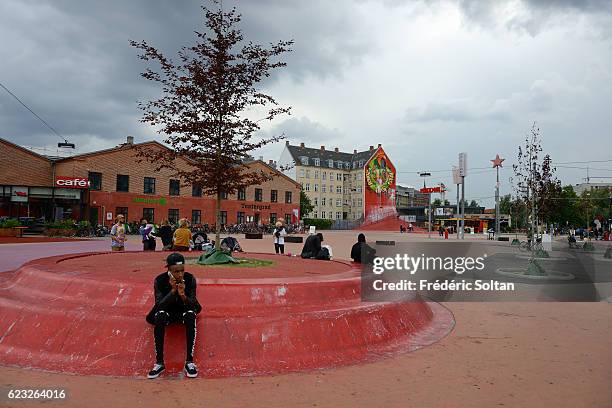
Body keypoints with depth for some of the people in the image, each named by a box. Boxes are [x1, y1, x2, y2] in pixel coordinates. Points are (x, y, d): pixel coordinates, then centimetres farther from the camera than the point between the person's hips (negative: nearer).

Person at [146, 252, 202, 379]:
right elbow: (159, 305, -24)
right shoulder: (160, 280, -19)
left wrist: (183, 295, -38)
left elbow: (193, 305, -18)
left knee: (190, 314, -34)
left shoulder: (190, 279, -18)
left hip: (184, 311, 0)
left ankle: (189, 362, -30)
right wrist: (173, 291, -36)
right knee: (160, 315, -34)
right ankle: (159, 363, -28)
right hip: (167, 312, 0)